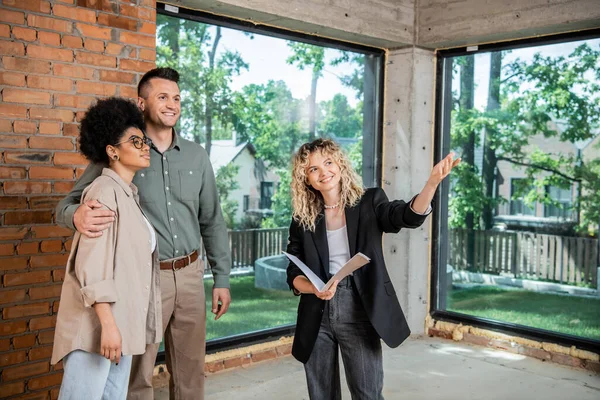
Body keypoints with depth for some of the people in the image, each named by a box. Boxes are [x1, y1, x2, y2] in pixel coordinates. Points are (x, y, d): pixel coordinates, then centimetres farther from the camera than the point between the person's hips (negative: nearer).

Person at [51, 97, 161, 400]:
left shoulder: (129, 195, 14)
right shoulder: (104, 191, -11)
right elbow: (92, 265, -18)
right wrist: (107, 325, -22)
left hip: (122, 322, 8)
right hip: (96, 323, -8)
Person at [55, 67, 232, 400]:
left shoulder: (196, 156, 6)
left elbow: (212, 220, 11)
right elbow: (68, 204, -4)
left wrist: (221, 278, 8)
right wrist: (77, 215, -29)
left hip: (190, 273, 4)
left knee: (190, 370, 14)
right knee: (137, 373, 6)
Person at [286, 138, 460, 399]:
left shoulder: (369, 202, 0)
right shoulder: (303, 220, 5)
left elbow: (410, 216, -18)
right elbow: (293, 273, 4)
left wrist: (433, 182, -37)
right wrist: (314, 288, -18)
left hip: (358, 311, -2)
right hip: (316, 315, 3)